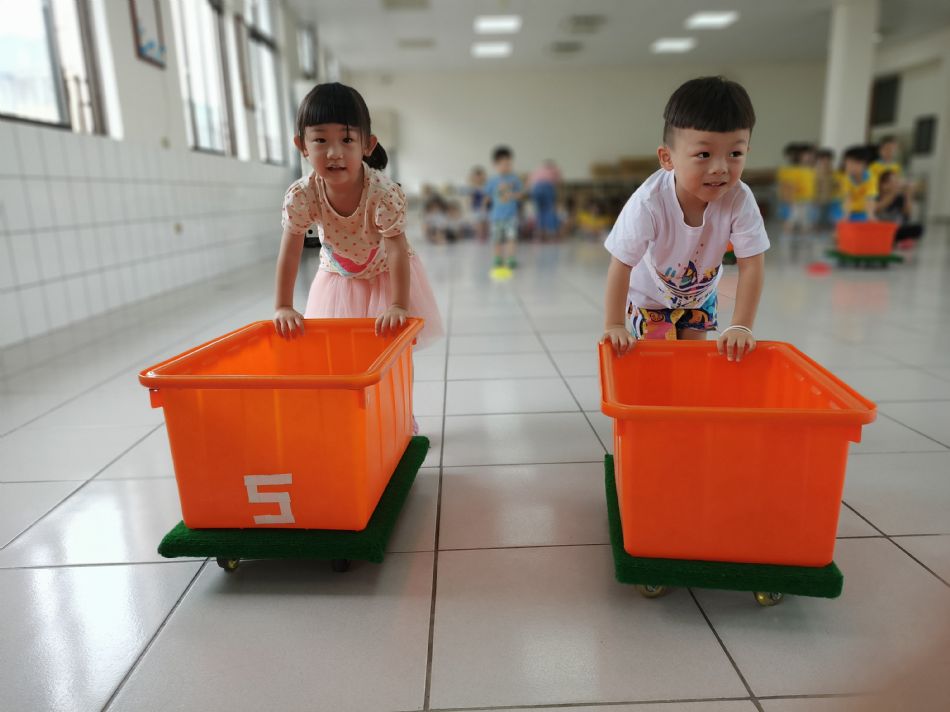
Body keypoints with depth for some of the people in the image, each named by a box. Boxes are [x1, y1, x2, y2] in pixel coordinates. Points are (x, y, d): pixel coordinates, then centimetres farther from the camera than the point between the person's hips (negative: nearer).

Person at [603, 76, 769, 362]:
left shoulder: (740, 200, -29)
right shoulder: (649, 202, -37)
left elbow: (752, 266, -24)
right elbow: (620, 266, -31)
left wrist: (741, 327, -29)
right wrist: (615, 325, -29)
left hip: (701, 293, 3)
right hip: (649, 294, -3)